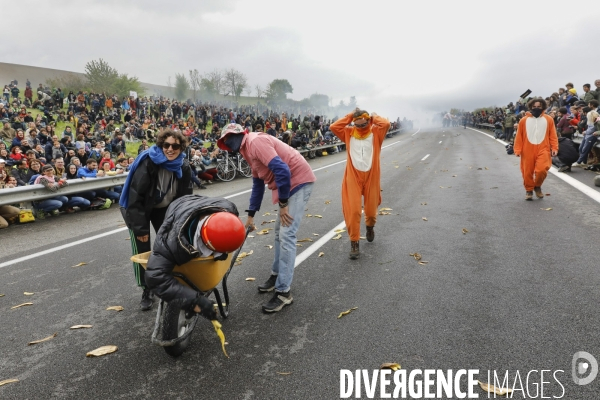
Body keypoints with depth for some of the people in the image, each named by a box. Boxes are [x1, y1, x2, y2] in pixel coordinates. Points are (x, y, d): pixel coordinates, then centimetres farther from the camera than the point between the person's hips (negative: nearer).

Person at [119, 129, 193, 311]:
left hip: (163, 207, 4)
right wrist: (140, 228, -26)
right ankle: (147, 291, 10)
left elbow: (185, 198, -6)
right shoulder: (147, 162, -31)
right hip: (138, 207, -4)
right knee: (142, 250, -6)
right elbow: (135, 195, -28)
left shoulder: (184, 167, -16)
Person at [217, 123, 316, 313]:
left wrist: (282, 204, -19)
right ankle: (276, 275, 31)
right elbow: (258, 184, 24)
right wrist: (251, 214, 24)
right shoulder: (250, 149, 16)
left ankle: (284, 292, -6)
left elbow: (282, 170, -27)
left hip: (299, 181, -10)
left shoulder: (256, 141, -16)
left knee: (286, 235, -12)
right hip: (289, 184, 11)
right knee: (279, 232, 16)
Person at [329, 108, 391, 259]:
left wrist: (374, 117, 0)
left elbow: (386, 124, -18)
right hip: (353, 177, 0)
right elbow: (333, 127, -8)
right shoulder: (349, 132, 5)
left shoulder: (375, 132, 2)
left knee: (371, 210, 12)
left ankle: (370, 227, 47)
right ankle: (354, 243, 3)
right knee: (353, 210, -9)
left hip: (371, 177, 0)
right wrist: (350, 116, -2)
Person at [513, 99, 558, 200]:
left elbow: (553, 135, 5)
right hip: (528, 151, 0)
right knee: (527, 172, 4)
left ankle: (538, 186, 13)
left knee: (542, 170, -15)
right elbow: (519, 136, 3)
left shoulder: (548, 119, 5)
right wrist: (518, 150, -2)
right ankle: (529, 190, 24)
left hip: (543, 149, 0)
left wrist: (554, 148, -3)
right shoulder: (524, 120, 3)